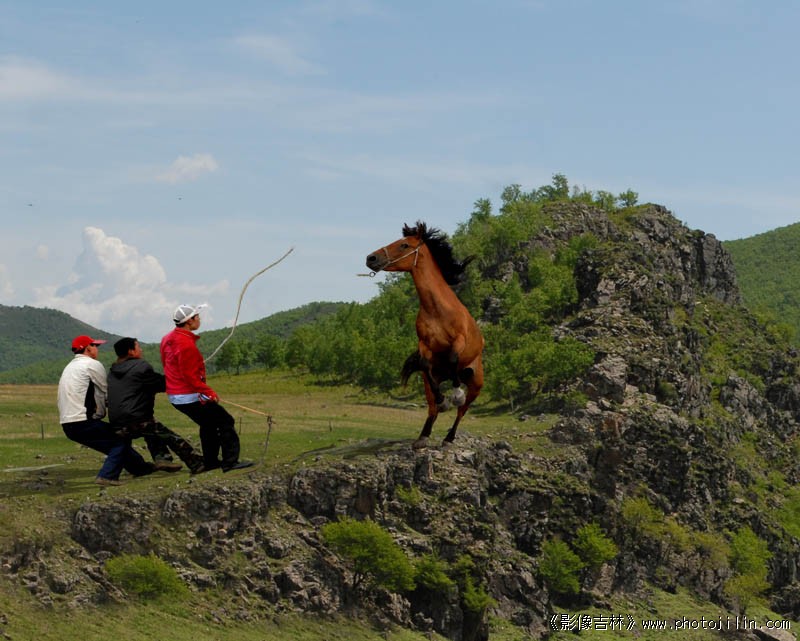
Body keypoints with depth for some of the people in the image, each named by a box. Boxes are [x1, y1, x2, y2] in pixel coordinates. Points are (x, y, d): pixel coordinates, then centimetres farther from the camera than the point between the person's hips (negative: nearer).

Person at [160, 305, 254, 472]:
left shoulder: (167, 339, 9)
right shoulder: (186, 344, -22)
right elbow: (190, 375, -24)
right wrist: (208, 391, -20)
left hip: (174, 396, 10)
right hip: (191, 396, -10)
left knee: (209, 424, 24)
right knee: (226, 422, -6)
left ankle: (210, 462, 28)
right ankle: (230, 462, -9)